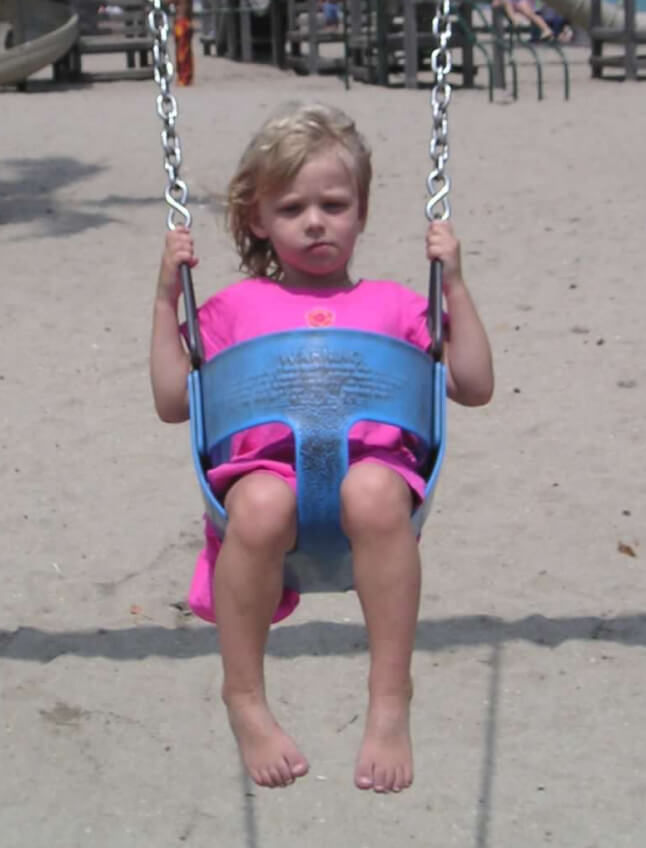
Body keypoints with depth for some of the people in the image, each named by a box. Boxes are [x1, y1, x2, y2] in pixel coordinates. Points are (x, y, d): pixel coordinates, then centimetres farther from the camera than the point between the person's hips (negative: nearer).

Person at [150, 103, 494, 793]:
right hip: (266, 468, 0)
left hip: (371, 460, 0)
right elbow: (174, 402, 20)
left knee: (376, 493, -39)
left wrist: (454, 286, 16)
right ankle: (244, 697, -21)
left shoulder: (390, 303, 26)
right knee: (260, 504, -39)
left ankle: (390, 697, -29)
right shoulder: (236, 305, 25)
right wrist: (166, 299, 17)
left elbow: (473, 387, 21)